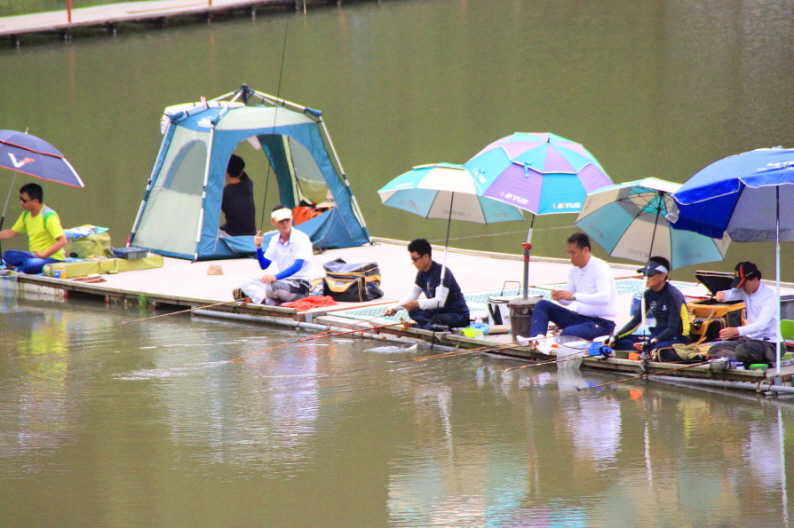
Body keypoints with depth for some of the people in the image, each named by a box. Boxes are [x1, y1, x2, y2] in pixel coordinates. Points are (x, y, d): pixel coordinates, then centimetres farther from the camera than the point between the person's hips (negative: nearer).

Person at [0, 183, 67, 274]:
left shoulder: (49, 216, -17)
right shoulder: (26, 214, 8)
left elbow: (62, 241, -24)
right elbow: (12, 233, 18)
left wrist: (44, 254, -28)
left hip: (53, 258, -8)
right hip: (34, 256, 8)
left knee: (30, 264, -37)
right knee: (8, 255, -12)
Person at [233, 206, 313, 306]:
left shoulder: (302, 238, -11)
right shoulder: (275, 240, 10)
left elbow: (297, 266, -23)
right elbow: (264, 266, 12)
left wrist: (276, 277, -40)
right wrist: (259, 247, -7)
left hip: (301, 286, -7)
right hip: (283, 282, 7)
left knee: (275, 286, -39)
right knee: (247, 283, -9)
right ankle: (269, 301, -31)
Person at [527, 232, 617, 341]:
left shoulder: (600, 268, -14)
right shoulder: (574, 270, 10)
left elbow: (605, 298, -29)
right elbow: (566, 301, 14)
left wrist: (574, 296, -34)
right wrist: (559, 297, -12)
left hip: (602, 323, -9)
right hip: (580, 318, 9)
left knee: (569, 332, -38)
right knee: (542, 305, -3)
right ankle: (538, 337, -25)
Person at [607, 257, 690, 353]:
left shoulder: (673, 295, -15)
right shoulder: (649, 295, 5)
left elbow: (672, 329, -20)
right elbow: (636, 321, 8)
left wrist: (652, 341, -33)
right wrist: (616, 337, -6)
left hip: (677, 338, -8)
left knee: (657, 348, -44)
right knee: (620, 341, -15)